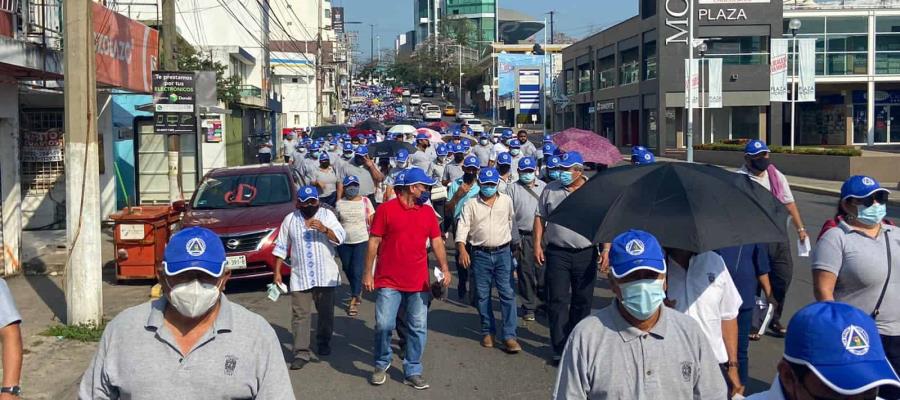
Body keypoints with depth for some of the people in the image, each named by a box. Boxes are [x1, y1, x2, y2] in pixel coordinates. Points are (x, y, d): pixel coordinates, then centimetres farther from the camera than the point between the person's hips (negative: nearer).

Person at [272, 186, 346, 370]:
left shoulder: (327, 215, 1)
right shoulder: (290, 220, 5)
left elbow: (341, 238, -9)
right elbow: (281, 247, 9)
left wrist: (324, 229, -26)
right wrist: (277, 272, 5)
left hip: (326, 276, 0)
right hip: (300, 277, 0)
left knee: (326, 312, 11)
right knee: (300, 315, -4)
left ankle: (324, 342, 31)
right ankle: (301, 353, -3)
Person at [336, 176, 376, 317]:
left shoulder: (365, 201, 1)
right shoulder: (340, 203, 4)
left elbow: (372, 221, 3)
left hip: (361, 241, -3)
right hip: (344, 242, 3)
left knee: (357, 271, -9)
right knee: (348, 270, 13)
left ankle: (353, 301, -3)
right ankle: (357, 292, 38)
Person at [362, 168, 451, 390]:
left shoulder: (427, 212, 7)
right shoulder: (386, 209, -5)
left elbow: (437, 241, 6)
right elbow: (374, 242, -3)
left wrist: (444, 268, -7)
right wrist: (368, 273, -5)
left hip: (419, 281, 4)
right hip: (388, 281, -3)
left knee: (418, 328, 6)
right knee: (383, 325, -4)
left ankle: (413, 371, 19)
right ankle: (381, 364, 21)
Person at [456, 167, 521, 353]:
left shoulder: (506, 201, 6)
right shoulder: (471, 205, 1)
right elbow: (463, 227, -5)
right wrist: (462, 249, -19)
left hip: (503, 253, 0)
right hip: (480, 254, 0)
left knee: (507, 294, -6)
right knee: (482, 295, 7)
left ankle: (509, 336, -4)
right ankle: (487, 332, 22)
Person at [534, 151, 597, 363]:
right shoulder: (550, 190, 4)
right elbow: (540, 217, 9)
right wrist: (537, 244, 1)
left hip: (586, 254, 0)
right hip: (558, 252, 0)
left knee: (582, 301, 11)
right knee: (558, 300, -4)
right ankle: (560, 348, -1)